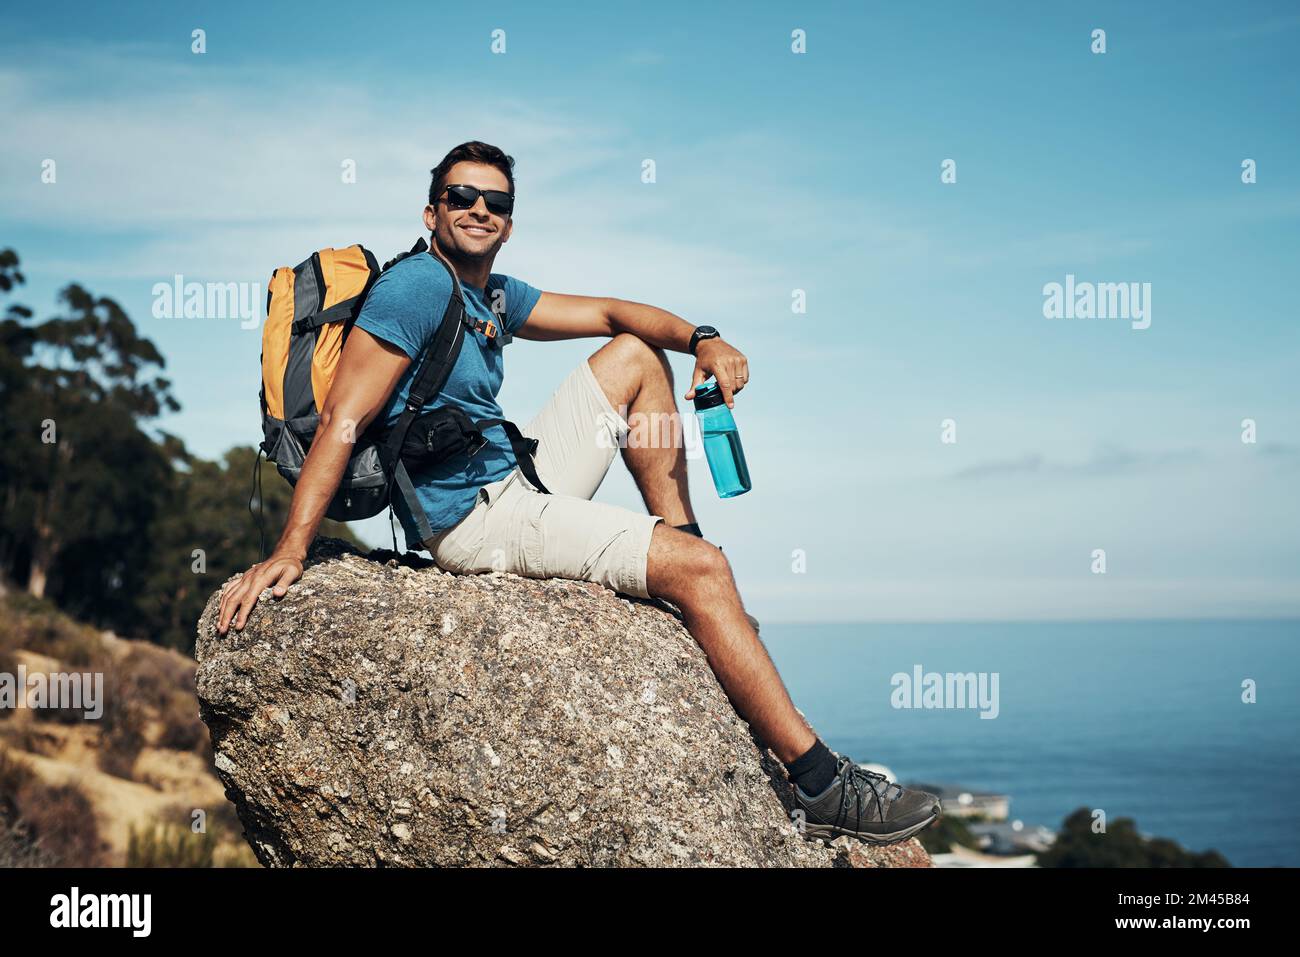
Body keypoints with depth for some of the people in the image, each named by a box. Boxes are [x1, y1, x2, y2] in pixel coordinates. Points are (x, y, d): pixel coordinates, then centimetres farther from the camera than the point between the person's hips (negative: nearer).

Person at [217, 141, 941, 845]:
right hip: (473, 517, -10)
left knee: (634, 357, 16)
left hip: (519, 481, 10)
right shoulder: (418, 287, -14)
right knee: (699, 568, -18)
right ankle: (821, 785, -17)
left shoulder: (493, 295, 14)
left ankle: (690, 574, 8)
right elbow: (342, 420, -20)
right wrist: (290, 552, -27)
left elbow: (609, 313, 14)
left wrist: (702, 340, -5)